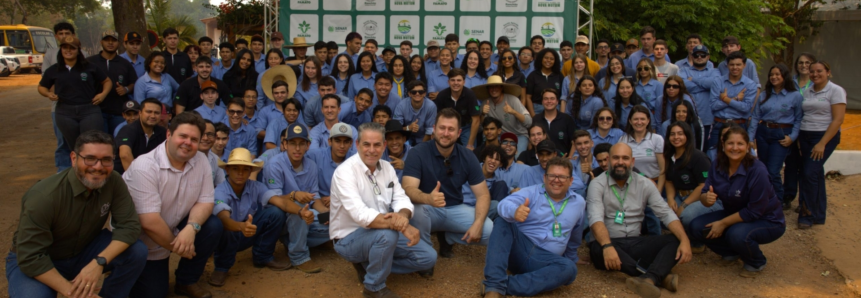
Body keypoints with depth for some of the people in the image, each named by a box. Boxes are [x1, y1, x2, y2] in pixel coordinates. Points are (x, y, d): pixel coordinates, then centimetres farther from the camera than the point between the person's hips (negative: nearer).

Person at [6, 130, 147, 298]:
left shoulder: (114, 182, -18)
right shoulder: (44, 196, -30)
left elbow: (129, 225, -18)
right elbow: (30, 258, -28)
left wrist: (99, 262, -33)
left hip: (85, 250, 4)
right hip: (39, 261, -3)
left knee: (137, 252, -20)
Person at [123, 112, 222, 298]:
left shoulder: (201, 161, -9)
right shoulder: (145, 167, -27)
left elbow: (205, 201, -7)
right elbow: (150, 222, -29)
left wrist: (191, 228, -28)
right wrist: (177, 247, -18)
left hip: (172, 230, 5)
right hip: (138, 242, -5)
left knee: (213, 227, -17)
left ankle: (186, 282, 3)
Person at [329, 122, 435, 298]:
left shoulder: (387, 167, 0)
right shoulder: (345, 172, -23)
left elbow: (401, 199, -6)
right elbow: (361, 215, -35)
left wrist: (403, 215, -32)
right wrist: (401, 225, -43)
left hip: (381, 235, 7)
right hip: (350, 238, -7)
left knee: (428, 257, -1)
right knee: (386, 234, -37)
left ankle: (369, 264, 10)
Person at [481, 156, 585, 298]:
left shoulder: (579, 202, 10)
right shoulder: (531, 192, -3)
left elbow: (575, 237, 27)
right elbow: (505, 204, -24)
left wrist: (571, 257, 36)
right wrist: (514, 212, -47)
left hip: (544, 259, 2)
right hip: (519, 248, -2)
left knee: (569, 268, -30)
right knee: (503, 221, -28)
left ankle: (504, 286, -39)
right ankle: (494, 286, -41)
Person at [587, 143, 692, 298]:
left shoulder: (644, 183, 6)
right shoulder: (597, 184, -5)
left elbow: (666, 213, -1)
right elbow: (596, 218, -20)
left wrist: (685, 240, -20)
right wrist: (607, 246, -38)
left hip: (636, 243, 4)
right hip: (609, 243, -3)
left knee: (675, 242, -18)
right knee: (598, 249, -37)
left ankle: (648, 278, -45)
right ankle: (659, 276, -36)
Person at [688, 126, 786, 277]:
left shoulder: (757, 171, -27)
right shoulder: (718, 167, -9)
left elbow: (755, 211, -25)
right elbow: (705, 196, -10)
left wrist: (723, 223, -23)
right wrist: (706, 198, -34)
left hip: (767, 221, -6)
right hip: (735, 215, 6)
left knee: (737, 234, -36)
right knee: (697, 227, -13)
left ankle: (757, 263, 0)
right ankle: (732, 253, 15)